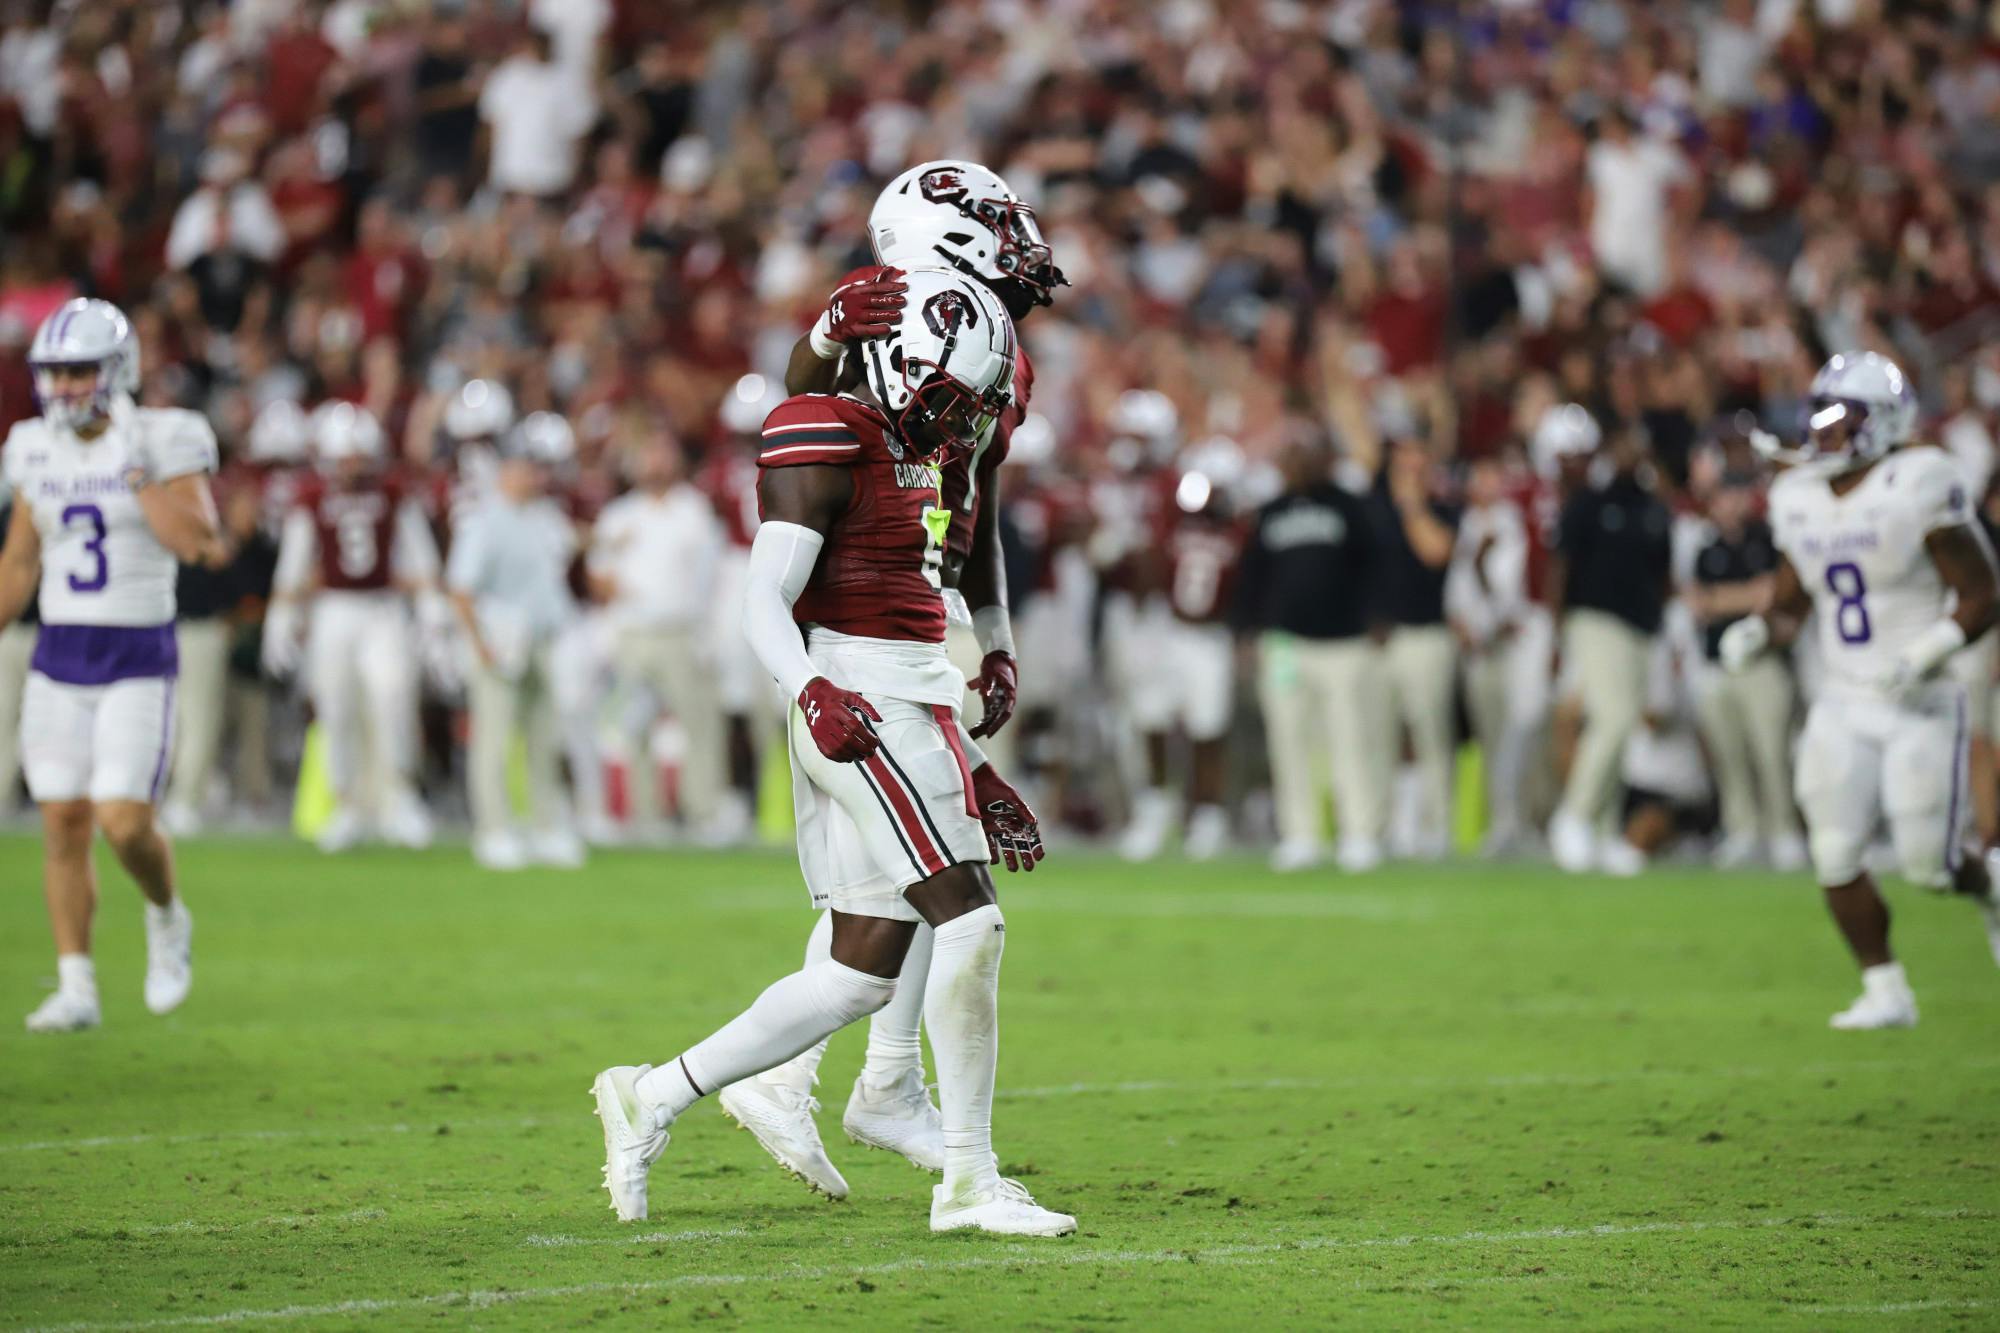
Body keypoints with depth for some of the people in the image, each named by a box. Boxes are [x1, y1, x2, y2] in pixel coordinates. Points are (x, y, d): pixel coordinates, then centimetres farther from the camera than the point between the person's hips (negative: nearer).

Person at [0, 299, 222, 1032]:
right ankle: (75, 987, 6)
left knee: (125, 822, -12)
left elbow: (195, 540, -19)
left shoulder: (160, 442, -8)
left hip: (137, 660, -4)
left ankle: (167, 918, 19)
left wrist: (137, 475, -20)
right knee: (63, 822, 1)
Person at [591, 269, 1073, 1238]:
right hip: (857, 710, -10)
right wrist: (813, 692, -35)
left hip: (911, 716, 10)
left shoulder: (905, 455, 21)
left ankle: (654, 1097, 16)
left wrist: (971, 770, 23)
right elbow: (765, 603, -17)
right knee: (970, 923, -13)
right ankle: (969, 1181, -8)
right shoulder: (825, 445, -9)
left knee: (863, 974, 7)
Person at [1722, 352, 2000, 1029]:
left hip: (1920, 703, -5)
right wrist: (1757, 631, -6)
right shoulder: (1799, 499, 4)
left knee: (1929, 864, -5)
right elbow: (1789, 603, 15)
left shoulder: (1920, 490, -14)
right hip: (1844, 705, 5)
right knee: (1835, 858, -3)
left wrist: (1929, 653, -25)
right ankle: (1886, 991, 12)